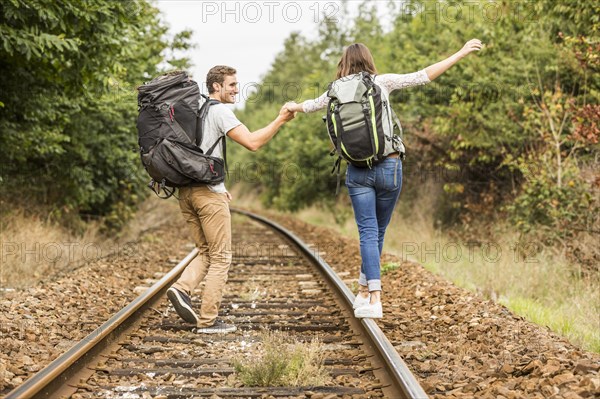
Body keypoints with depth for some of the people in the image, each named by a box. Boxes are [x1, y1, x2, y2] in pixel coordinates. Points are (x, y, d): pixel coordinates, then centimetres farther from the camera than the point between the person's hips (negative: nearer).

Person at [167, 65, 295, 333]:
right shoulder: (220, 111, -8)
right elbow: (252, 142, -18)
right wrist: (280, 120, -9)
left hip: (186, 191, 8)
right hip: (208, 192, -8)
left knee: (206, 252, 16)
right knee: (220, 257, 0)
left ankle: (181, 289, -7)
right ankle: (208, 320, 0)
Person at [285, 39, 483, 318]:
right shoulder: (381, 82, 1)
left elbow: (310, 105, 27)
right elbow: (424, 76, -3)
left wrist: (294, 107, 50)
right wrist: (459, 55, 1)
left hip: (357, 170, 1)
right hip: (389, 167, -1)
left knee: (368, 232, 0)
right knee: (378, 231, 13)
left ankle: (374, 298, -11)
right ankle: (364, 291, 20)